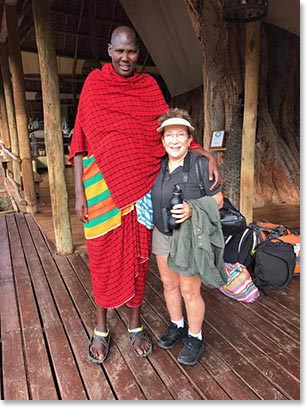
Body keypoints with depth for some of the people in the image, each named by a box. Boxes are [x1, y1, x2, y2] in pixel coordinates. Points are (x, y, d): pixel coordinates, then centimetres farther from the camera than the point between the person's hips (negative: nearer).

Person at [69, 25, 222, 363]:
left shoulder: (148, 85, 9)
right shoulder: (94, 82, 4)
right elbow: (80, 139, 1)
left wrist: (204, 153, -14)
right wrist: (79, 191, -5)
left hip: (138, 185, 2)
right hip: (101, 185, -1)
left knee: (137, 256, 9)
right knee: (103, 257, 7)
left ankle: (135, 325, 30)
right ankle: (101, 328, 29)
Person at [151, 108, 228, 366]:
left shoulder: (201, 165, -13)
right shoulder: (159, 166, 4)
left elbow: (218, 200, -9)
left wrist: (192, 208, -24)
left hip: (189, 237, -5)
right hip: (162, 235, 6)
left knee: (189, 291, 4)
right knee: (169, 283, 18)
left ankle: (195, 339, 29)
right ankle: (177, 326, 42)